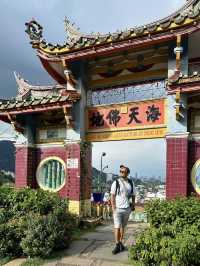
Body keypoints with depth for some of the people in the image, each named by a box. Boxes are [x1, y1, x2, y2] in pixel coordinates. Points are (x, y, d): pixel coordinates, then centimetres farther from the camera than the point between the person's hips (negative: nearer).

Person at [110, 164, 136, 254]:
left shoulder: (131, 183, 4)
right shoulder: (116, 183, -5)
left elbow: (133, 196, 13)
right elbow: (112, 196, -4)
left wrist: (133, 205, 2)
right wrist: (113, 208, -10)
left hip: (127, 209, 3)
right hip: (118, 208, -3)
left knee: (123, 227, 13)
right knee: (117, 227, -4)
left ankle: (120, 243, 26)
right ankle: (117, 245, 6)